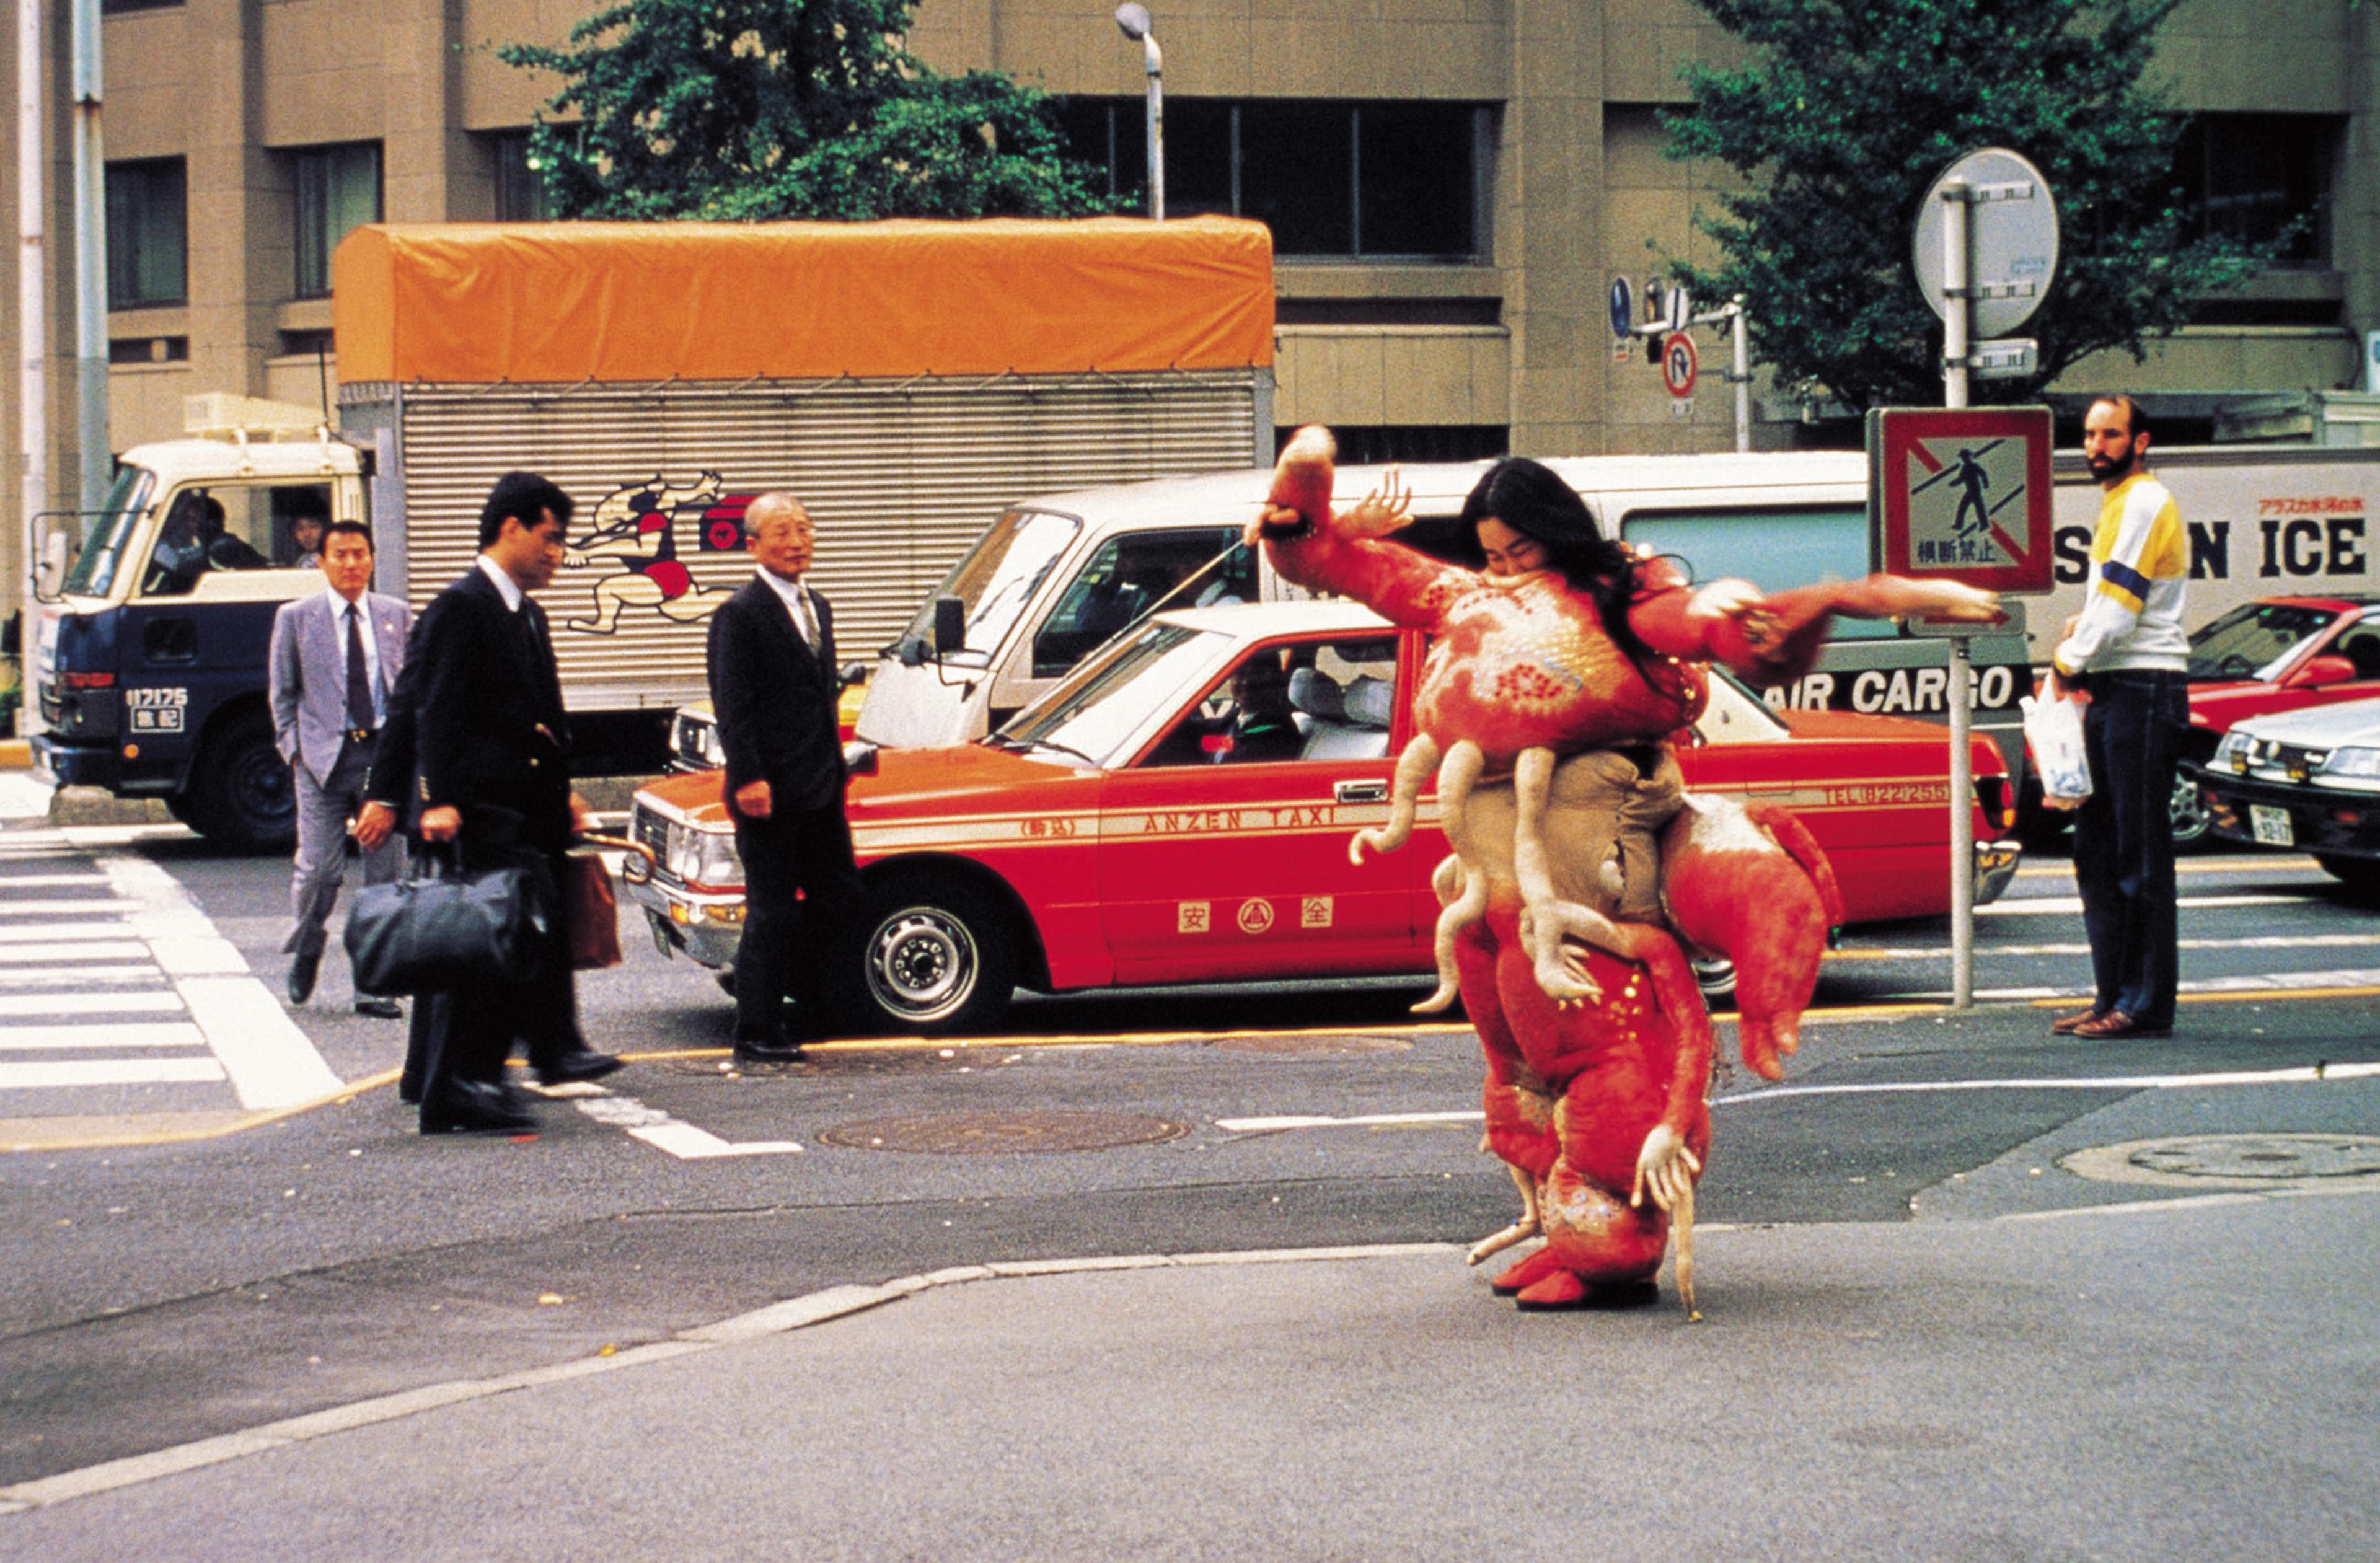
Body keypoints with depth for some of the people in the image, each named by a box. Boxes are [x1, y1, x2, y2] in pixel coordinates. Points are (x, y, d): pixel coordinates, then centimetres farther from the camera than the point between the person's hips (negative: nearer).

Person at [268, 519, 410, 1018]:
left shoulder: (396, 616, 10)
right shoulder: (296, 617, 5)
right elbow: (282, 691, 8)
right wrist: (294, 749, -2)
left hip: (386, 753, 2)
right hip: (324, 756, -2)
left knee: (384, 873, 1)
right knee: (319, 869, -4)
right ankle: (306, 950, 25)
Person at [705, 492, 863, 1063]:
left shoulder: (817, 608, 16)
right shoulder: (740, 615, -9)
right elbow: (733, 708, -14)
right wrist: (749, 779, -20)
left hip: (820, 789, 8)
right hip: (771, 797, -8)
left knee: (838, 898, 10)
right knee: (772, 913, -4)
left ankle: (814, 1009, 26)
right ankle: (756, 1035, 3)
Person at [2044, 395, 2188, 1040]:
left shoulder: (2146, 502, -10)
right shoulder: (2119, 503, 20)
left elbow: (2119, 607, -16)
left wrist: (2067, 664, -6)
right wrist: (2081, 632, 11)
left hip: (2143, 688, -10)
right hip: (2110, 690, 10)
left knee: (2140, 853, -8)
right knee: (2099, 849, 11)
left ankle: (2145, 1005, -7)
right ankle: (2113, 994, 16)